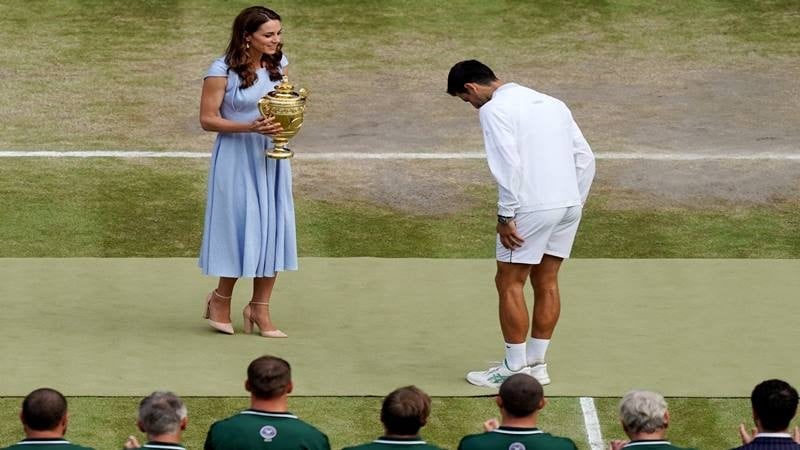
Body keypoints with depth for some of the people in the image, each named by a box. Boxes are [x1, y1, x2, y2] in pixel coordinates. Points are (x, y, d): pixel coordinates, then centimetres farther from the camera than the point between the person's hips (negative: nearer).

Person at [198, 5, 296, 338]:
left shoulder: (279, 64, 4)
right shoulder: (222, 71, -13)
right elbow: (207, 119, -11)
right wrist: (249, 127, -24)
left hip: (272, 157, 5)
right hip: (237, 158, -5)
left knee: (272, 229, 3)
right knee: (241, 228, -2)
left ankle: (260, 308, 13)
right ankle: (221, 299, 20)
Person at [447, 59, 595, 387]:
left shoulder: (494, 109, -4)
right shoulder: (550, 103, 19)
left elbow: (508, 164, -16)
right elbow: (585, 157, 16)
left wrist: (506, 215, -13)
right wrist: (575, 203, 19)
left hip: (532, 208, -8)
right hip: (569, 203, 8)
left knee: (509, 284, 2)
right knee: (546, 283, 14)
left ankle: (514, 370, 4)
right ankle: (536, 365, 19)